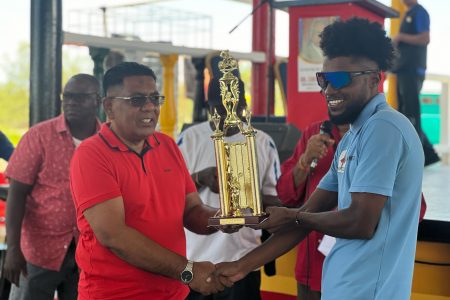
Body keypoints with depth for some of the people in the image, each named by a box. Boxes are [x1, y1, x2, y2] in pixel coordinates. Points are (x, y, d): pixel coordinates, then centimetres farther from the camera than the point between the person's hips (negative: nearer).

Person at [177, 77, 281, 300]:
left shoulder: (263, 143, 2)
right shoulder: (189, 138, 1)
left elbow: (276, 201, 3)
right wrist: (200, 178, -17)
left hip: (242, 261, 0)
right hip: (194, 259, 0)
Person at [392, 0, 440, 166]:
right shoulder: (408, 15, 21)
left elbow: (424, 39, -18)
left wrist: (400, 37, -12)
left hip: (412, 70, -10)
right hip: (404, 69, 10)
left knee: (410, 114, -10)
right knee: (404, 112, 10)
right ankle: (427, 153, 15)